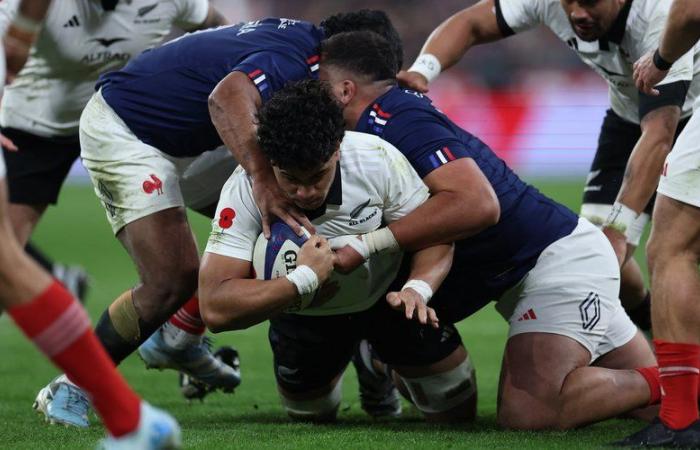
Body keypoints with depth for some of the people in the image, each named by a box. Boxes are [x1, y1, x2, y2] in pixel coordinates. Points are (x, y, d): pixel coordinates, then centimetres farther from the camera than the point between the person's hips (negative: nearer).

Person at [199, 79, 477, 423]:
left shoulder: (378, 159, -34)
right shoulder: (244, 189, -37)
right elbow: (215, 309, -41)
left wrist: (417, 288, -40)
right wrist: (306, 279, -46)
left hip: (389, 294, 0)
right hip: (303, 313, 0)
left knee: (457, 412, 3)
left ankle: (390, 367, 36)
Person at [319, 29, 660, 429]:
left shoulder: (395, 120, -19)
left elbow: (478, 204, -31)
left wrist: (367, 244, -30)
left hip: (561, 259, -10)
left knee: (527, 413, -25)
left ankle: (665, 386, -10)